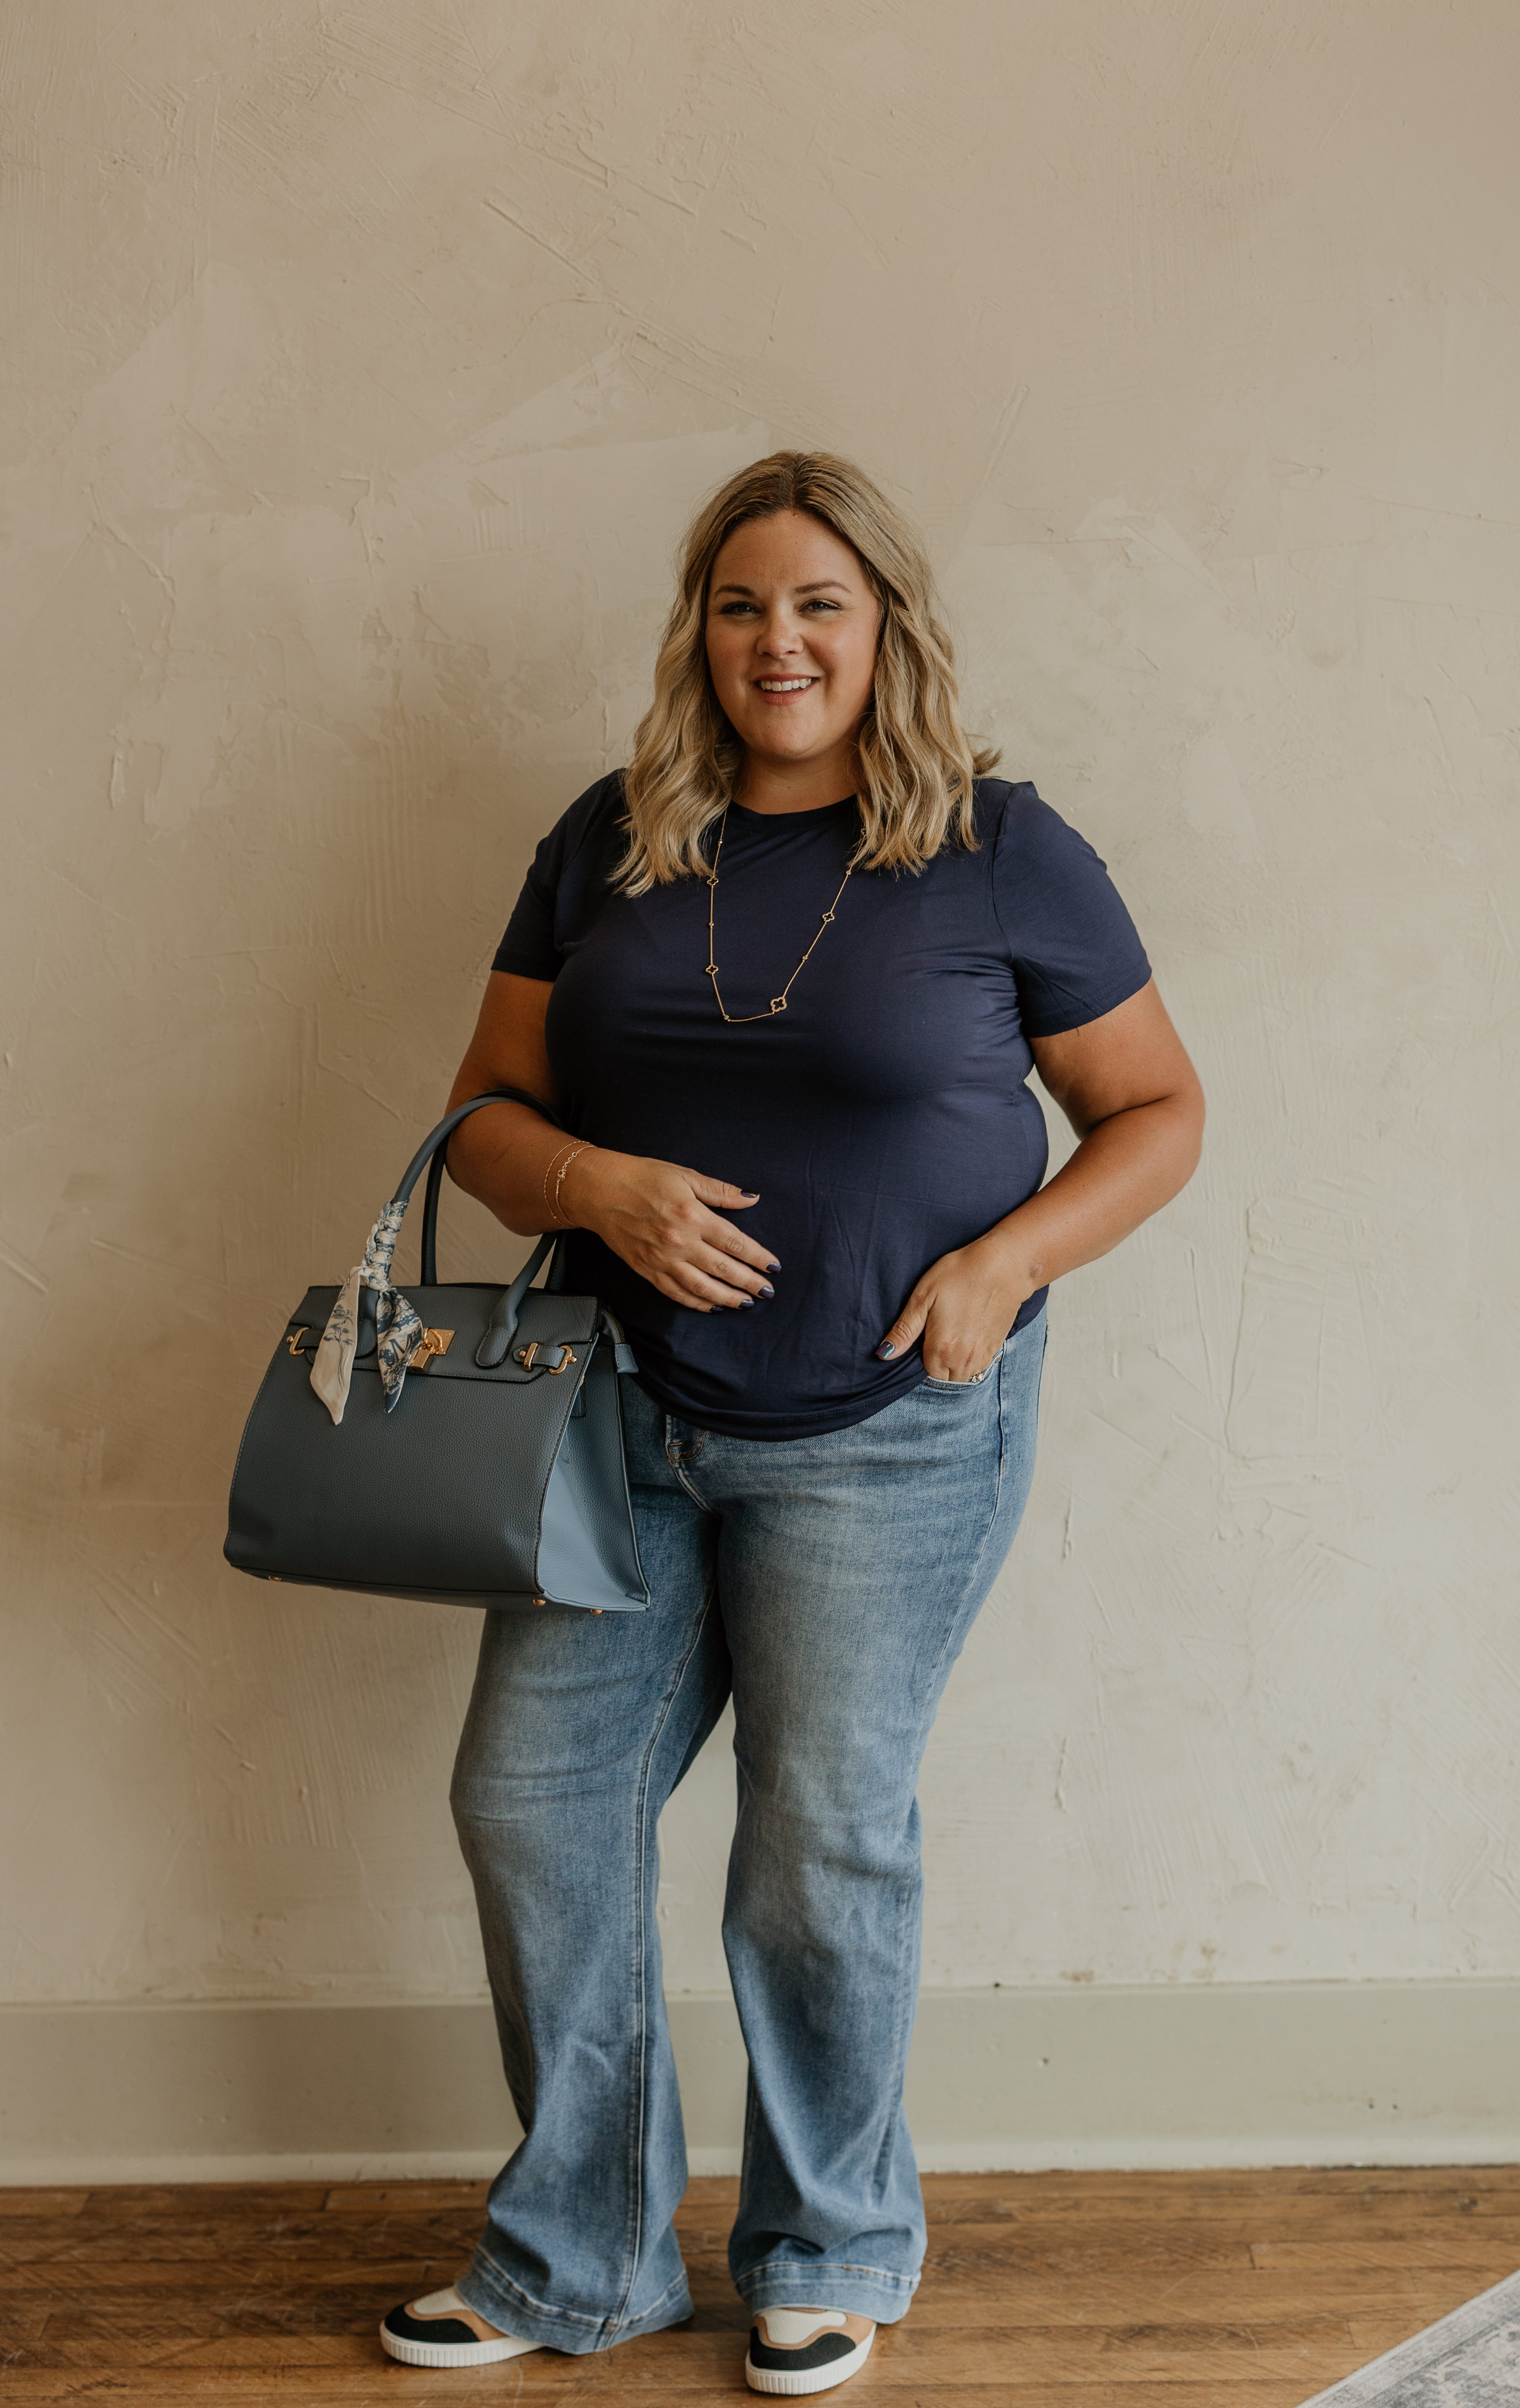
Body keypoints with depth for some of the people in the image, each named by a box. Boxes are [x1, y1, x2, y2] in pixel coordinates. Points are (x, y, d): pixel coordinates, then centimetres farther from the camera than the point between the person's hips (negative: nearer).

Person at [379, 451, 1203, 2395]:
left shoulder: (998, 850, -4)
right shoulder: (610, 844, 5)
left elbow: (1158, 1110, 2)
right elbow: (489, 1114, 8)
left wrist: (1005, 1260, -14)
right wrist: (601, 1188, -14)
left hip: (888, 1436, -4)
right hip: (626, 1414, 4)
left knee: (822, 1843, 3)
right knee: (534, 1798, 4)